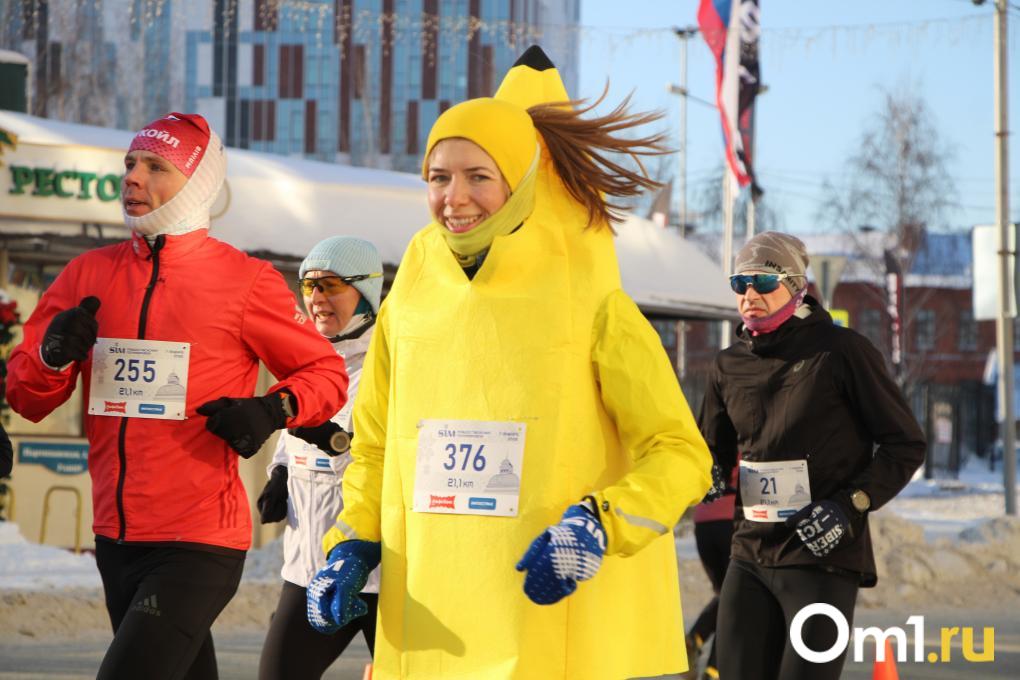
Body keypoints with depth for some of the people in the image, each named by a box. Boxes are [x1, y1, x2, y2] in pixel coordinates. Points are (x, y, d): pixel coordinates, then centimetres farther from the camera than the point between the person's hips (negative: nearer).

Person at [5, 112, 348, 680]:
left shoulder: (244, 281, -4)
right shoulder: (89, 275, 9)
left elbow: (326, 373, 5)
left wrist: (274, 410, -15)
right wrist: (53, 357, -11)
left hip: (199, 546, -6)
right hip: (116, 540, 6)